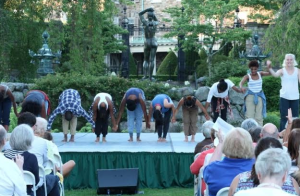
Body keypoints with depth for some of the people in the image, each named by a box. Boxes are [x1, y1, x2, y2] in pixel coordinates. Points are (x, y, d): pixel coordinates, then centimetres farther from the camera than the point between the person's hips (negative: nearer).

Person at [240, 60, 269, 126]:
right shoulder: (247, 76, -7)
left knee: (259, 116, 2)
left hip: (259, 96, 2)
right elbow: (241, 83, -24)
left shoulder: (260, 74, 1)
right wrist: (241, 87, -47)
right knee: (249, 115, -4)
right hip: (250, 96, -2)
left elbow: (269, 73, -12)